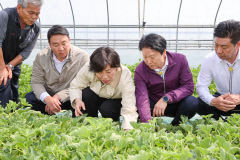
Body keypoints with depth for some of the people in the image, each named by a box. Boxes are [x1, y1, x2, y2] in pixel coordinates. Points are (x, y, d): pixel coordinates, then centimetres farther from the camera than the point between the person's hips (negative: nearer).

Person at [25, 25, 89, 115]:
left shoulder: (82, 56, -17)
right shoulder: (41, 57, -9)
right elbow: (36, 82, -9)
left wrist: (58, 97, -30)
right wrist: (47, 99, -31)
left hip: (70, 97, -2)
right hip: (49, 95, 2)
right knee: (29, 98, -24)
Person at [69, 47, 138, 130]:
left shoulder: (125, 76, -36)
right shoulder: (88, 69, -30)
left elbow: (129, 110, -40)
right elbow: (75, 86, -13)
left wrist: (127, 129, -55)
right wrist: (77, 100, -35)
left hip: (116, 101, -2)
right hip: (95, 97, 3)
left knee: (107, 109, -33)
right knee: (86, 93, -28)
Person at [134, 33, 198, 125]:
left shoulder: (180, 60, -15)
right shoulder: (140, 71, -17)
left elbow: (189, 86, -17)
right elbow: (142, 100, -27)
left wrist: (166, 98, -30)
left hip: (175, 104, 0)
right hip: (153, 105, 0)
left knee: (192, 102, -31)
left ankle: (174, 126, -4)